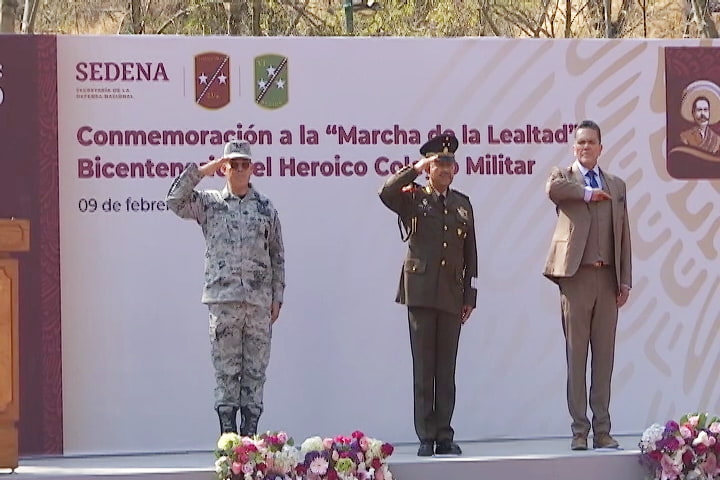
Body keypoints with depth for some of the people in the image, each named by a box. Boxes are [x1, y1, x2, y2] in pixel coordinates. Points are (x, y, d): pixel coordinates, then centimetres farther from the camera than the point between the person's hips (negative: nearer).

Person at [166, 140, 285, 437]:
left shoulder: (266, 208, 11)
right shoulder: (208, 203, 8)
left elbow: (277, 255, 12)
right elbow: (175, 201, -7)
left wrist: (277, 297, 8)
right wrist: (200, 171, -3)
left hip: (259, 300, 1)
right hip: (223, 299, -1)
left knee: (255, 370, 2)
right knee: (225, 370, 0)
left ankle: (250, 433, 7)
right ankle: (227, 433, 3)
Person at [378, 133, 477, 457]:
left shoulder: (462, 204, 14)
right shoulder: (413, 199, 4)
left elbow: (470, 253, 14)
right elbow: (386, 193, -18)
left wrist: (470, 295, 9)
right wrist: (416, 169, -16)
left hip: (451, 295, 3)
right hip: (421, 292, -3)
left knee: (446, 369, 5)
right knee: (423, 368, -2)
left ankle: (444, 436, 9)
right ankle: (426, 437, 2)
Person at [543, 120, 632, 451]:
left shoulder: (616, 186, 16)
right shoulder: (563, 177, 6)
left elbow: (623, 235, 12)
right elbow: (553, 189, -21)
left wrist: (625, 280, 5)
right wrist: (588, 193, -8)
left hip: (608, 278, 3)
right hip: (576, 275, -3)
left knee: (604, 354, 4)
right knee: (576, 354, -1)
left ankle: (602, 430, 8)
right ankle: (579, 430, 2)